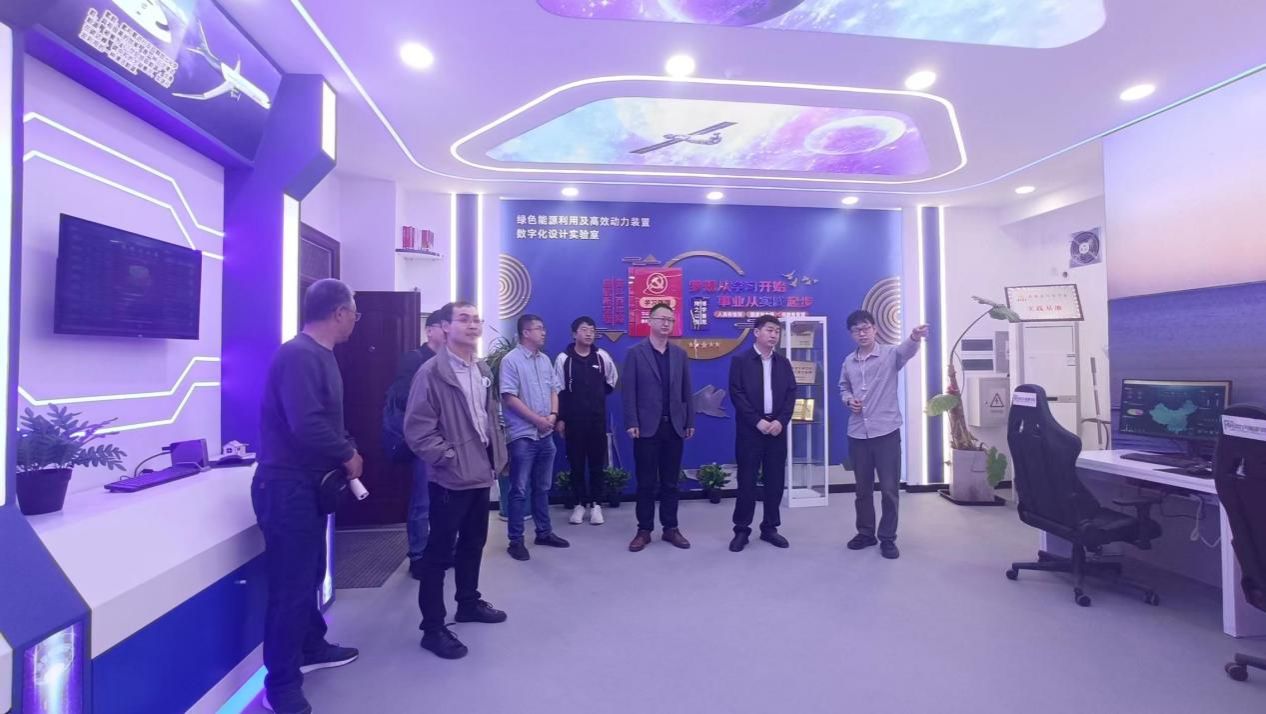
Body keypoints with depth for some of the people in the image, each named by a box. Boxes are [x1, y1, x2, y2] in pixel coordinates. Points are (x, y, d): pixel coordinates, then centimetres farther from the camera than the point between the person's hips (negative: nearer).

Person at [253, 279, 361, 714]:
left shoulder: (320, 355, 10)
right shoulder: (299, 356, -22)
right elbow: (306, 424, -31)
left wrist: (346, 453, 3)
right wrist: (348, 455, -16)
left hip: (309, 484, 10)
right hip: (287, 487, -10)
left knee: (310, 573, 22)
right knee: (291, 583, 1)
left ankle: (311, 649, 40)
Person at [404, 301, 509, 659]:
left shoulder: (482, 371, 9)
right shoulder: (432, 372, -15)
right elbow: (417, 429, -18)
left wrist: (496, 455, 9)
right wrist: (449, 457, -17)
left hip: (481, 474, 8)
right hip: (450, 478, -7)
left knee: (473, 542, 20)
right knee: (440, 551, 5)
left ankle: (468, 603, 39)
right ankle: (433, 627, 19)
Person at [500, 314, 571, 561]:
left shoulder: (545, 360, 11)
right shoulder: (511, 360, -11)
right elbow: (509, 397, -15)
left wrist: (553, 415, -5)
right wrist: (537, 419, -15)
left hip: (546, 434, 7)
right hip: (523, 435, -7)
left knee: (542, 487, 16)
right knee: (519, 490, 2)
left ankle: (544, 532, 28)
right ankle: (515, 540, 13)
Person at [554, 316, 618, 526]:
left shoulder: (602, 357, 1)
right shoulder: (564, 359, -5)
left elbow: (612, 381, 17)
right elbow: (559, 391, -3)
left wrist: (598, 396, 9)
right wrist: (560, 418, -5)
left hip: (597, 418, 2)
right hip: (573, 419, -1)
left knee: (597, 462, 6)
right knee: (576, 463, 6)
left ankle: (595, 504, 17)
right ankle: (580, 504, 18)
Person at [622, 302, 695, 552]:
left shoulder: (680, 354, 10)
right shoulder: (635, 353, -1)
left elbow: (686, 390, 10)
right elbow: (628, 391, -5)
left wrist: (690, 421, 6)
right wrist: (631, 423, -11)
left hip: (674, 426, 3)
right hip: (647, 427, -3)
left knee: (670, 482, 11)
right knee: (646, 482, 5)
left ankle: (671, 528, 22)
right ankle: (644, 530, 17)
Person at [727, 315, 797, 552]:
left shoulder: (783, 363, 12)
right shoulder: (740, 360, -1)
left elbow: (791, 394, 6)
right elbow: (736, 394, -9)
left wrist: (780, 421, -9)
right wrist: (758, 421, -15)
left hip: (777, 429, 4)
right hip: (750, 430, -4)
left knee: (776, 480, 8)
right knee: (747, 480, 1)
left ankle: (770, 527, 22)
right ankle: (741, 529, 12)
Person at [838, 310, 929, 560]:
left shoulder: (890, 354, -6)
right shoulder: (849, 361, 8)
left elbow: (906, 351, -28)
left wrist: (915, 338, -51)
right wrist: (849, 399, -2)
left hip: (886, 431, -4)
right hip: (857, 433, 4)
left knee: (889, 488, 3)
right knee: (863, 488, 14)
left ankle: (887, 538, 20)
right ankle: (866, 533, 29)